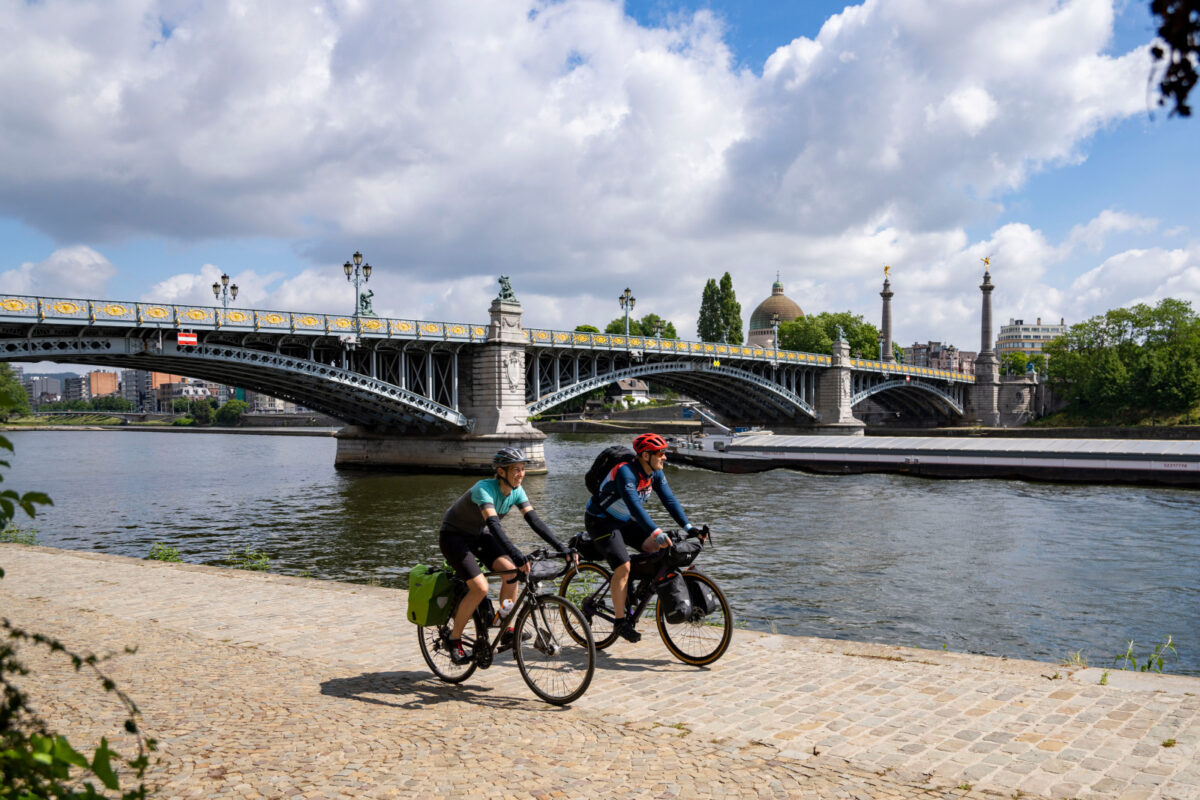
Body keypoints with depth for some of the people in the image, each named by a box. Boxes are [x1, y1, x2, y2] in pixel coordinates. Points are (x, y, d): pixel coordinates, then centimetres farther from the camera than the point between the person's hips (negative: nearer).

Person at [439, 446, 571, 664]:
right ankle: (454, 638, -2)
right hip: (454, 536, -7)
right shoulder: (484, 489, -31)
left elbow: (534, 520, -16)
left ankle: (506, 632, -5)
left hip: (479, 535, 7)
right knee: (480, 588, -23)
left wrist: (561, 548, -25)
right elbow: (494, 524, -44)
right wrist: (517, 555, -55)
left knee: (511, 571, -17)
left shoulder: (516, 491, -10)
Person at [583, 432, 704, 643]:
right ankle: (620, 620, -10)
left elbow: (669, 499, -7)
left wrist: (688, 526, -18)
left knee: (655, 549, -10)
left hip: (625, 520, 8)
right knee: (623, 566, -21)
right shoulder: (625, 472, -30)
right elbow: (635, 505, -40)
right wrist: (656, 533, -50)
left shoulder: (656, 473, -5)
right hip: (601, 520, -8)